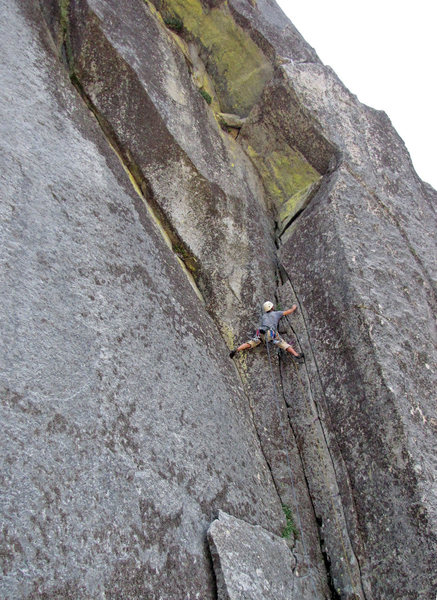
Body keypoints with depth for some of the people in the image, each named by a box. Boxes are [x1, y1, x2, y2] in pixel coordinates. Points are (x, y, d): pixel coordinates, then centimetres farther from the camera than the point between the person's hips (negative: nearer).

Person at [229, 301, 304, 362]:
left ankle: (236, 350, -16)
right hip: (271, 333, -3)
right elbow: (289, 311, 35)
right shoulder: (276, 313, 26)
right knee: (284, 345, -3)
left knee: (250, 343, 3)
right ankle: (296, 355, -20)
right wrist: (293, 307, 58)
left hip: (261, 333, 3)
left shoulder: (263, 316, 34)